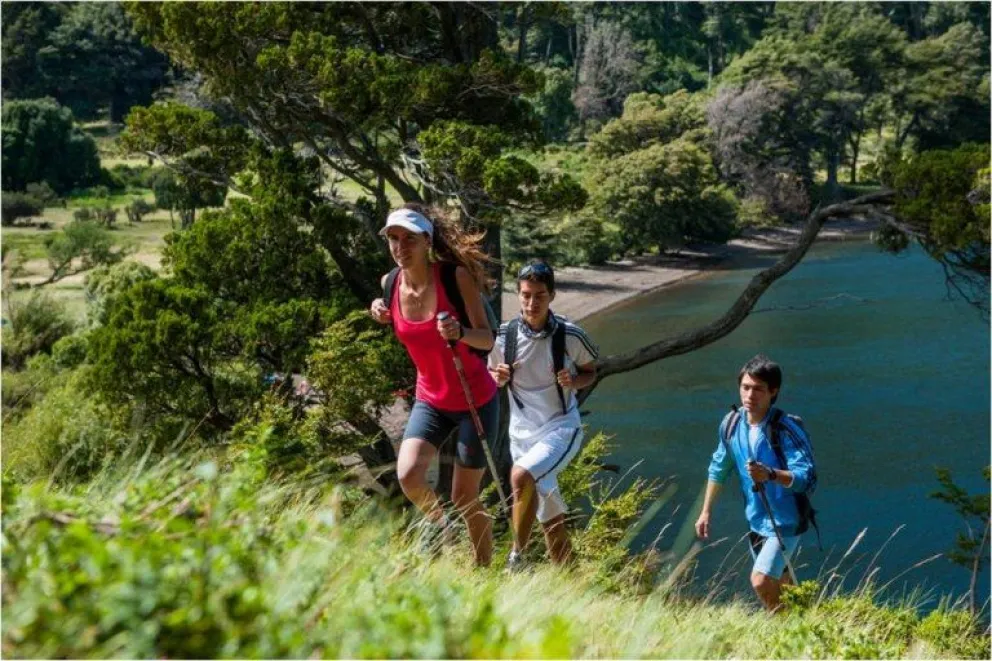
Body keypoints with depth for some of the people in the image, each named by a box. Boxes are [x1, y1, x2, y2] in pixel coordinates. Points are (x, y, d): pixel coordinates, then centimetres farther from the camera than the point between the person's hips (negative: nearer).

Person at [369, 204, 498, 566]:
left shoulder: (456, 276, -18)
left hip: (476, 401, -3)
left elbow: (487, 338, -17)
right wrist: (382, 313, -3)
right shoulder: (391, 283, -5)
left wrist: (460, 333, -38)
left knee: (464, 498, 2)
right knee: (408, 475, -21)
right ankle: (438, 522, 13)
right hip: (431, 401, 4)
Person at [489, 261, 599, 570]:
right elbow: (491, 380, 9)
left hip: (562, 428, -3)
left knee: (521, 475, -30)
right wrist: (497, 378, -14)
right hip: (522, 431, 3)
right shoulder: (504, 335, -6)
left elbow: (590, 372, 4)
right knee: (549, 517, 11)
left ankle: (517, 556, -15)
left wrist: (574, 381, -18)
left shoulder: (571, 336, -12)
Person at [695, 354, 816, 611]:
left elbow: (807, 477, -31)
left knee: (760, 581, -18)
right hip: (756, 520, 7)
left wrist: (770, 474, -46)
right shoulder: (731, 424, -5)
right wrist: (706, 511, 12)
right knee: (777, 581, 22)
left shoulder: (787, 429, -23)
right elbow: (718, 468, 10)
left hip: (785, 522, -7)